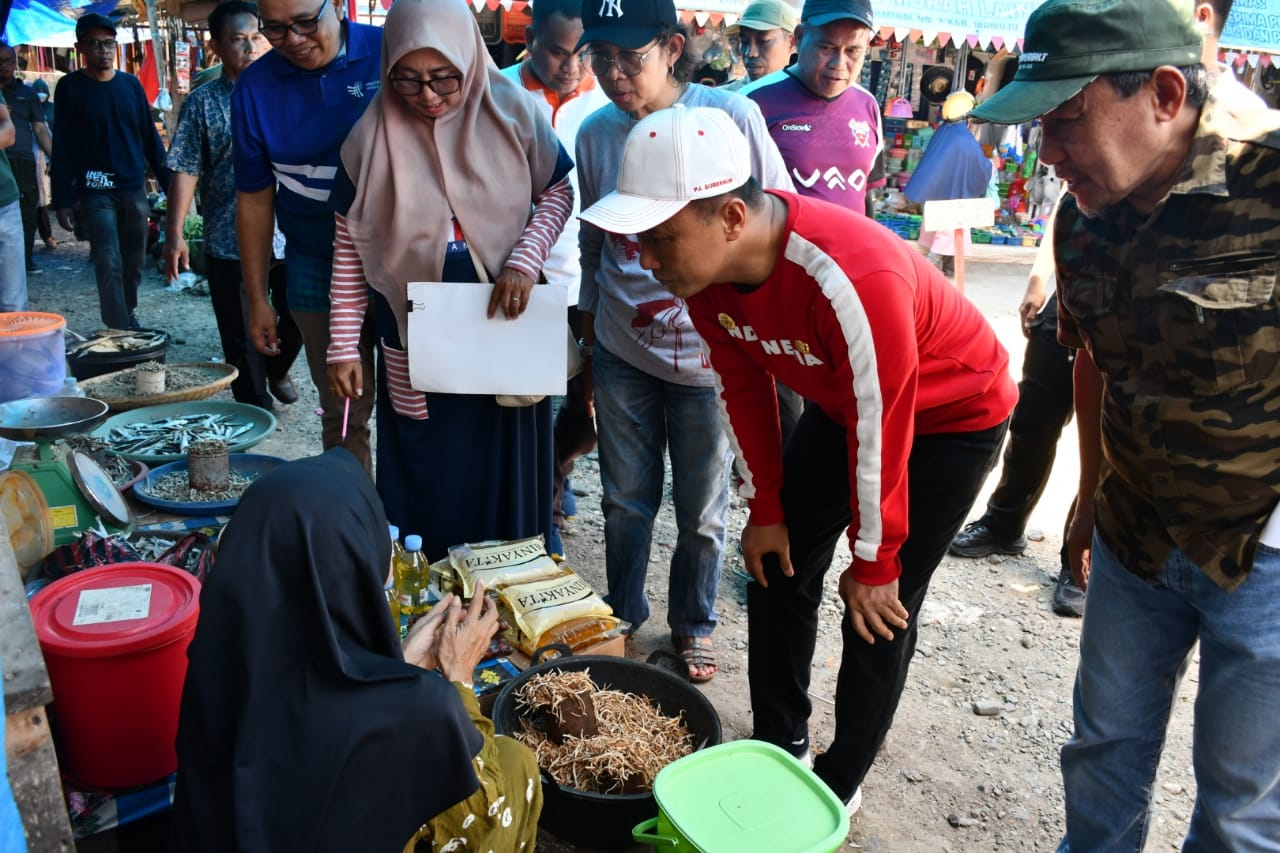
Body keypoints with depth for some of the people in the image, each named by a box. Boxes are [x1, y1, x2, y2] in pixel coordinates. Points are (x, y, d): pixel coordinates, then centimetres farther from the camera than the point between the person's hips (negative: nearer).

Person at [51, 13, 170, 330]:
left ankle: (129, 313, 32)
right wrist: (62, 199, -8)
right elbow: (62, 147, -4)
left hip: (134, 186, 4)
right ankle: (119, 333, -8)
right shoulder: (70, 87, -2)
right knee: (109, 264, -9)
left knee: (134, 260, 12)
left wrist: (168, 182, 6)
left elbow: (149, 136, 10)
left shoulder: (131, 84, 6)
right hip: (95, 191, -3)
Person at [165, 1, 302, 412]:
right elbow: (185, 172, -3)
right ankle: (255, 407, 22)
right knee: (242, 338, 5)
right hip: (229, 244, -2)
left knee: (300, 317, 11)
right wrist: (174, 235, -9)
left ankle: (277, 369, 41)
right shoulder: (201, 104, 0)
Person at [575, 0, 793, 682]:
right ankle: (623, 616, 36)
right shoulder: (596, 132, 0)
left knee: (703, 509, 11)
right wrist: (589, 337, 16)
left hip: (707, 352, -2)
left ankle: (693, 626, 34)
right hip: (621, 352, 3)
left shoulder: (731, 116, -12)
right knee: (625, 500, 14)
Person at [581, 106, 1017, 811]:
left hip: (951, 416, -6)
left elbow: (881, 435, -30)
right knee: (776, 566, 8)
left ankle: (841, 781, 20)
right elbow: (743, 388, -5)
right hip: (842, 404, 7)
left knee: (880, 613, -4)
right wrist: (766, 509, 2)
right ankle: (778, 743, 28)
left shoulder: (853, 279, -42)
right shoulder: (704, 265, -19)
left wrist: (873, 566, -17)